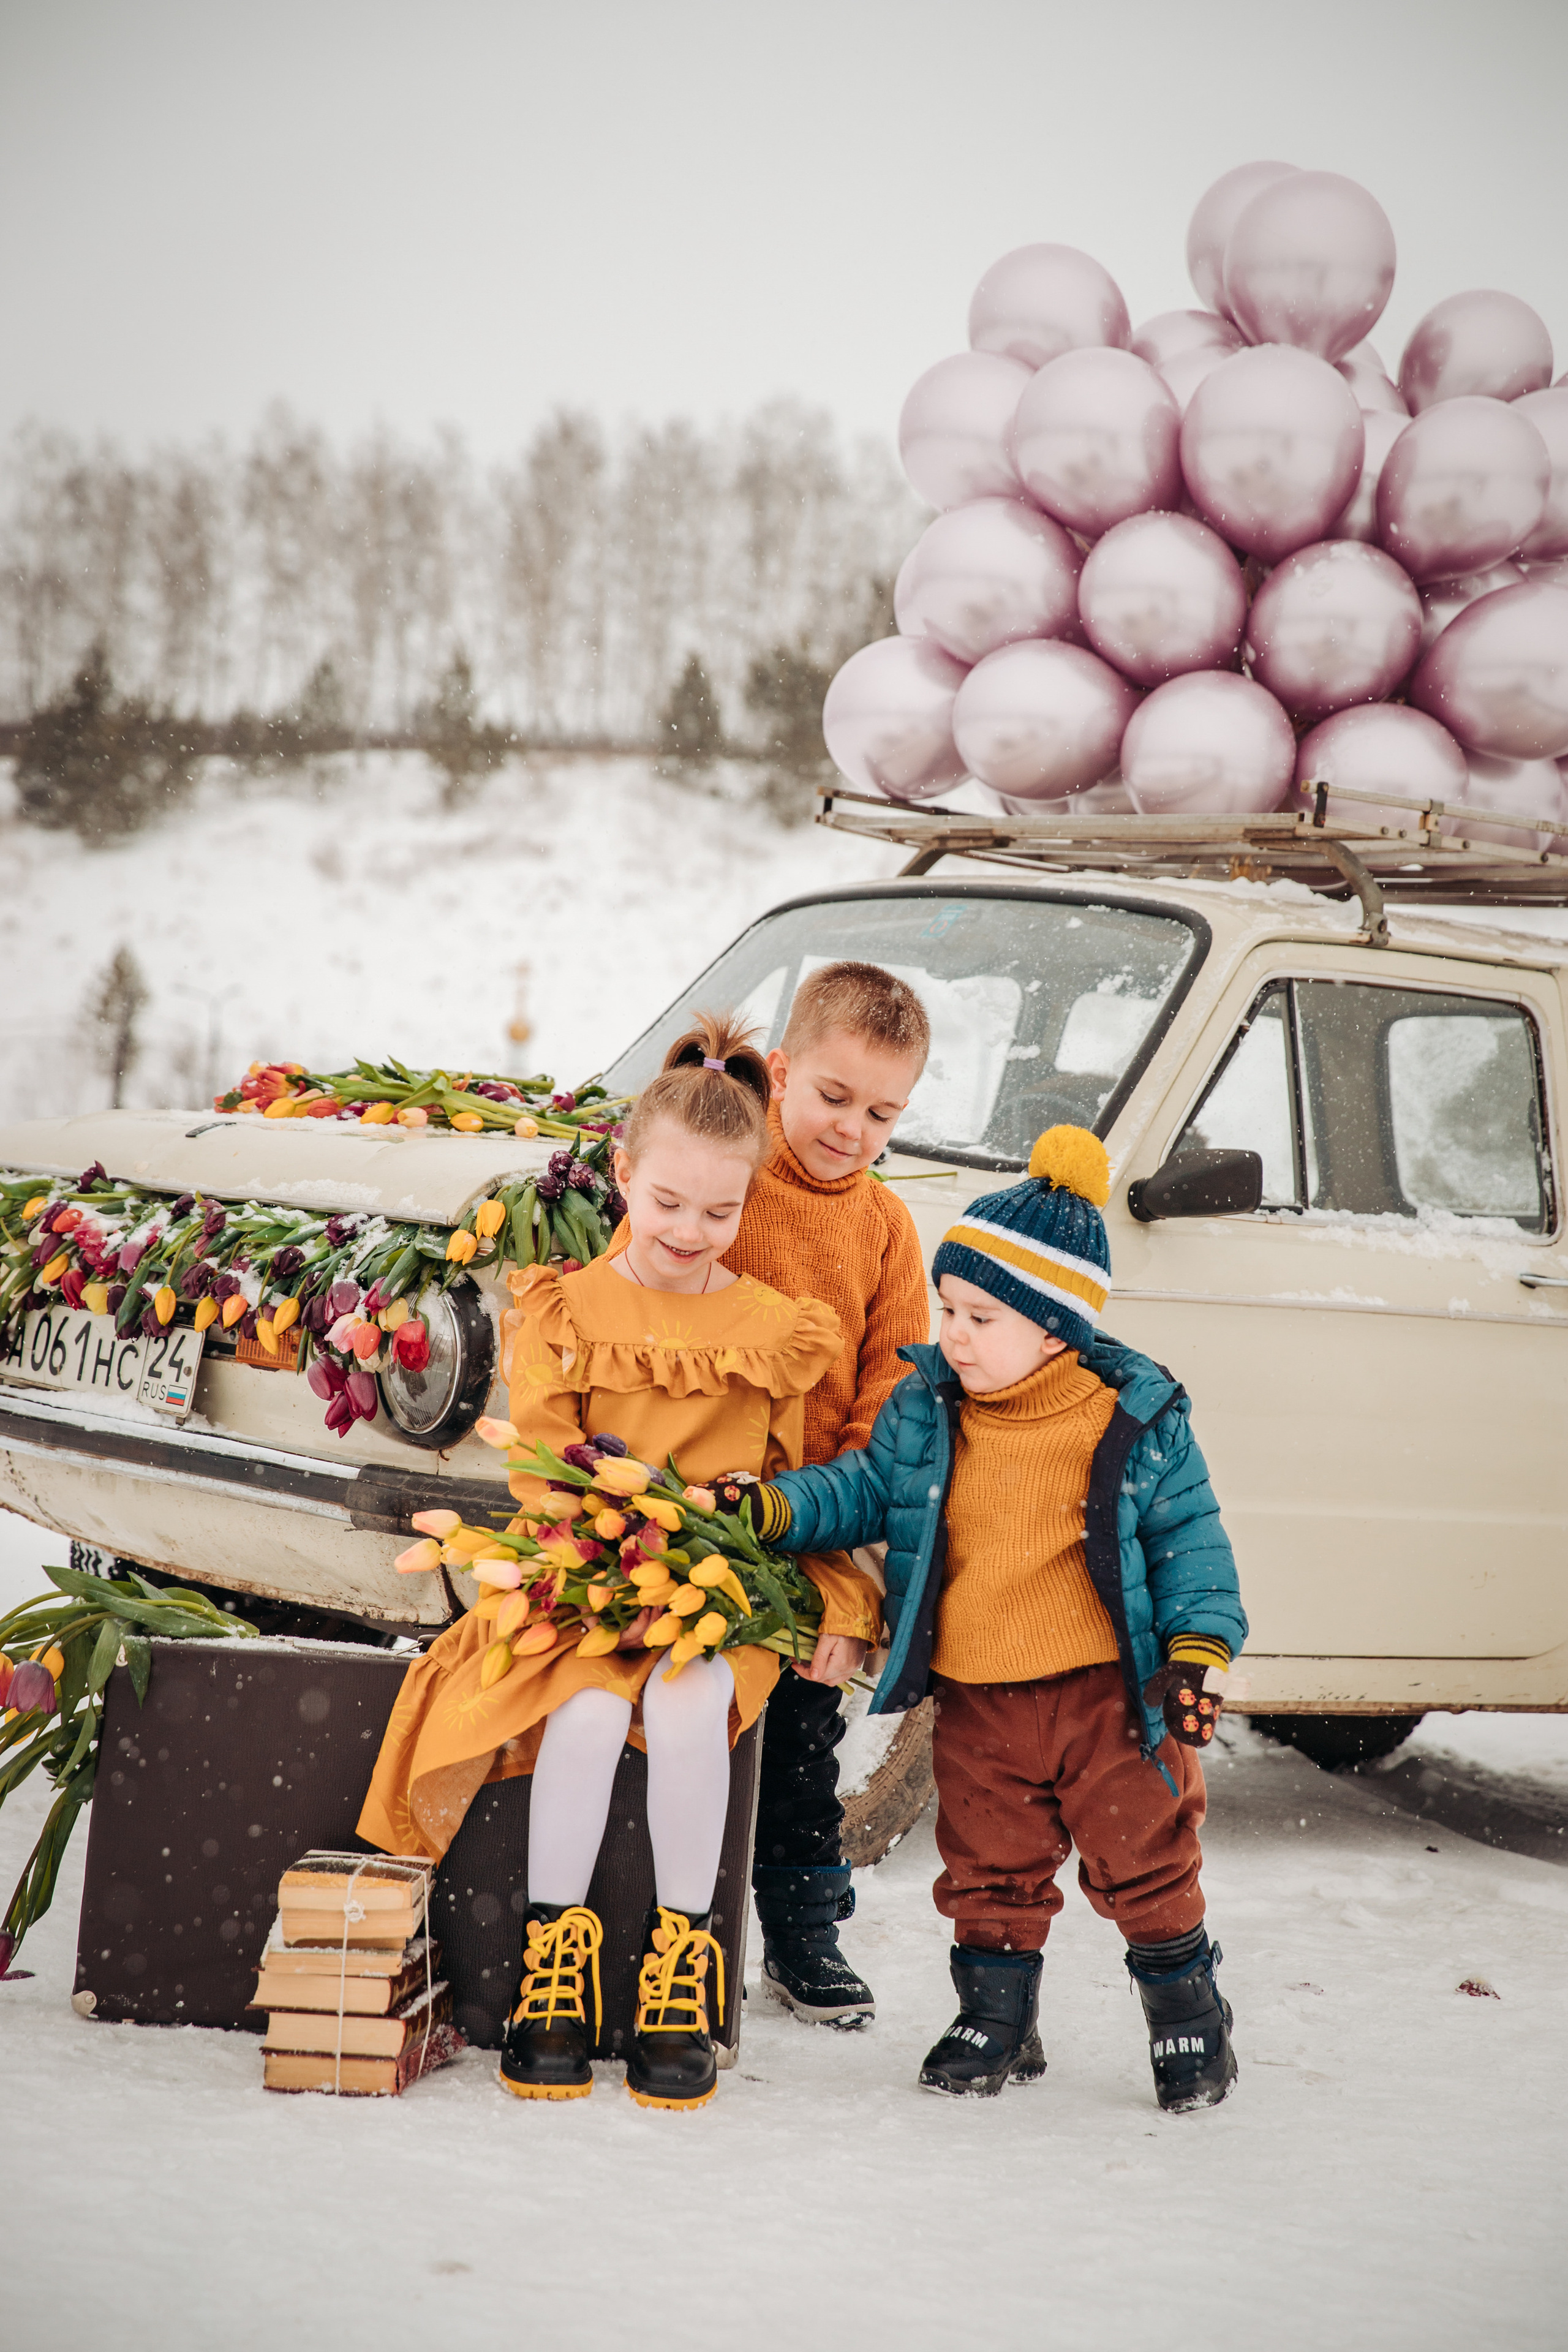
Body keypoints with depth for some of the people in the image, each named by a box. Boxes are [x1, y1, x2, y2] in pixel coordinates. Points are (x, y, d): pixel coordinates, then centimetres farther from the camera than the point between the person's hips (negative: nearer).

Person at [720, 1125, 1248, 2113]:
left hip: (1107, 1688, -3)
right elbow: (865, 1490, 10)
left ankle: (1190, 2011, 21)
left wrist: (1197, 1650, -11)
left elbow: (1190, 1535, -3)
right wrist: (769, 1507, -6)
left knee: (1144, 1860, 3)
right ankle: (998, 2014, 28)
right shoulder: (926, 1410, 1)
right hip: (976, 1700, 3)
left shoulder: (1136, 1419, -8)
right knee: (990, 1870, 12)